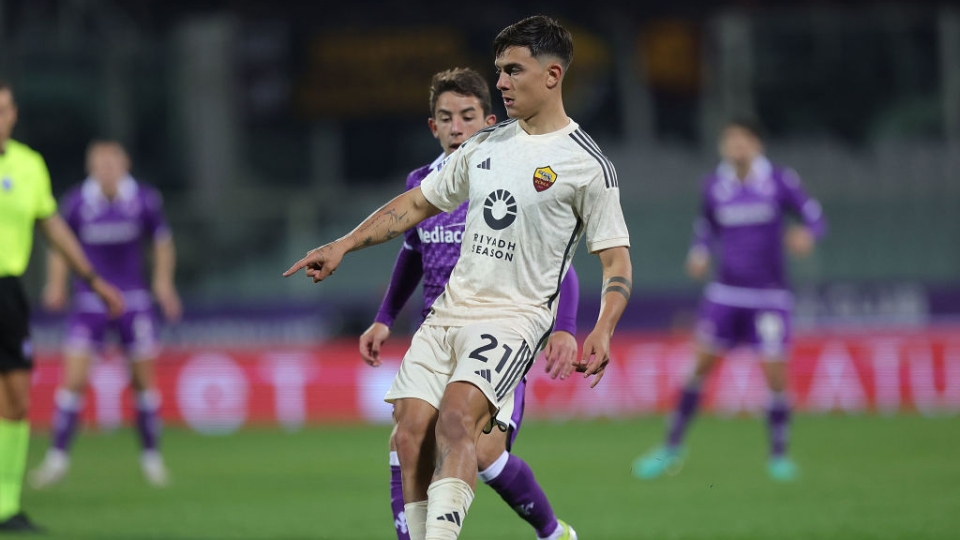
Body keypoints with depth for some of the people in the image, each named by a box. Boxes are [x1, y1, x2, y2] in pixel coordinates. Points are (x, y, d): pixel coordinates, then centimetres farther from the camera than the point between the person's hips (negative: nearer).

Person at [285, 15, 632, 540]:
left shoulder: (588, 165, -3)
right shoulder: (485, 145, 15)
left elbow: (616, 260, -3)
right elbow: (418, 203, 24)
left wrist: (601, 333, -19)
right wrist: (342, 246, 17)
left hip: (514, 316, -6)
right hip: (448, 313, 6)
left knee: (455, 416, -29)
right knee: (411, 433, -8)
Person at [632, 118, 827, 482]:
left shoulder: (780, 182, -6)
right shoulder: (714, 186, 3)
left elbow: (815, 217, -3)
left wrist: (806, 234, -26)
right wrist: (698, 256, -2)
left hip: (769, 297, -2)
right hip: (725, 292, 2)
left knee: (774, 373, -8)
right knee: (701, 365, 0)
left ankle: (778, 456, 10)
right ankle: (672, 446, 13)